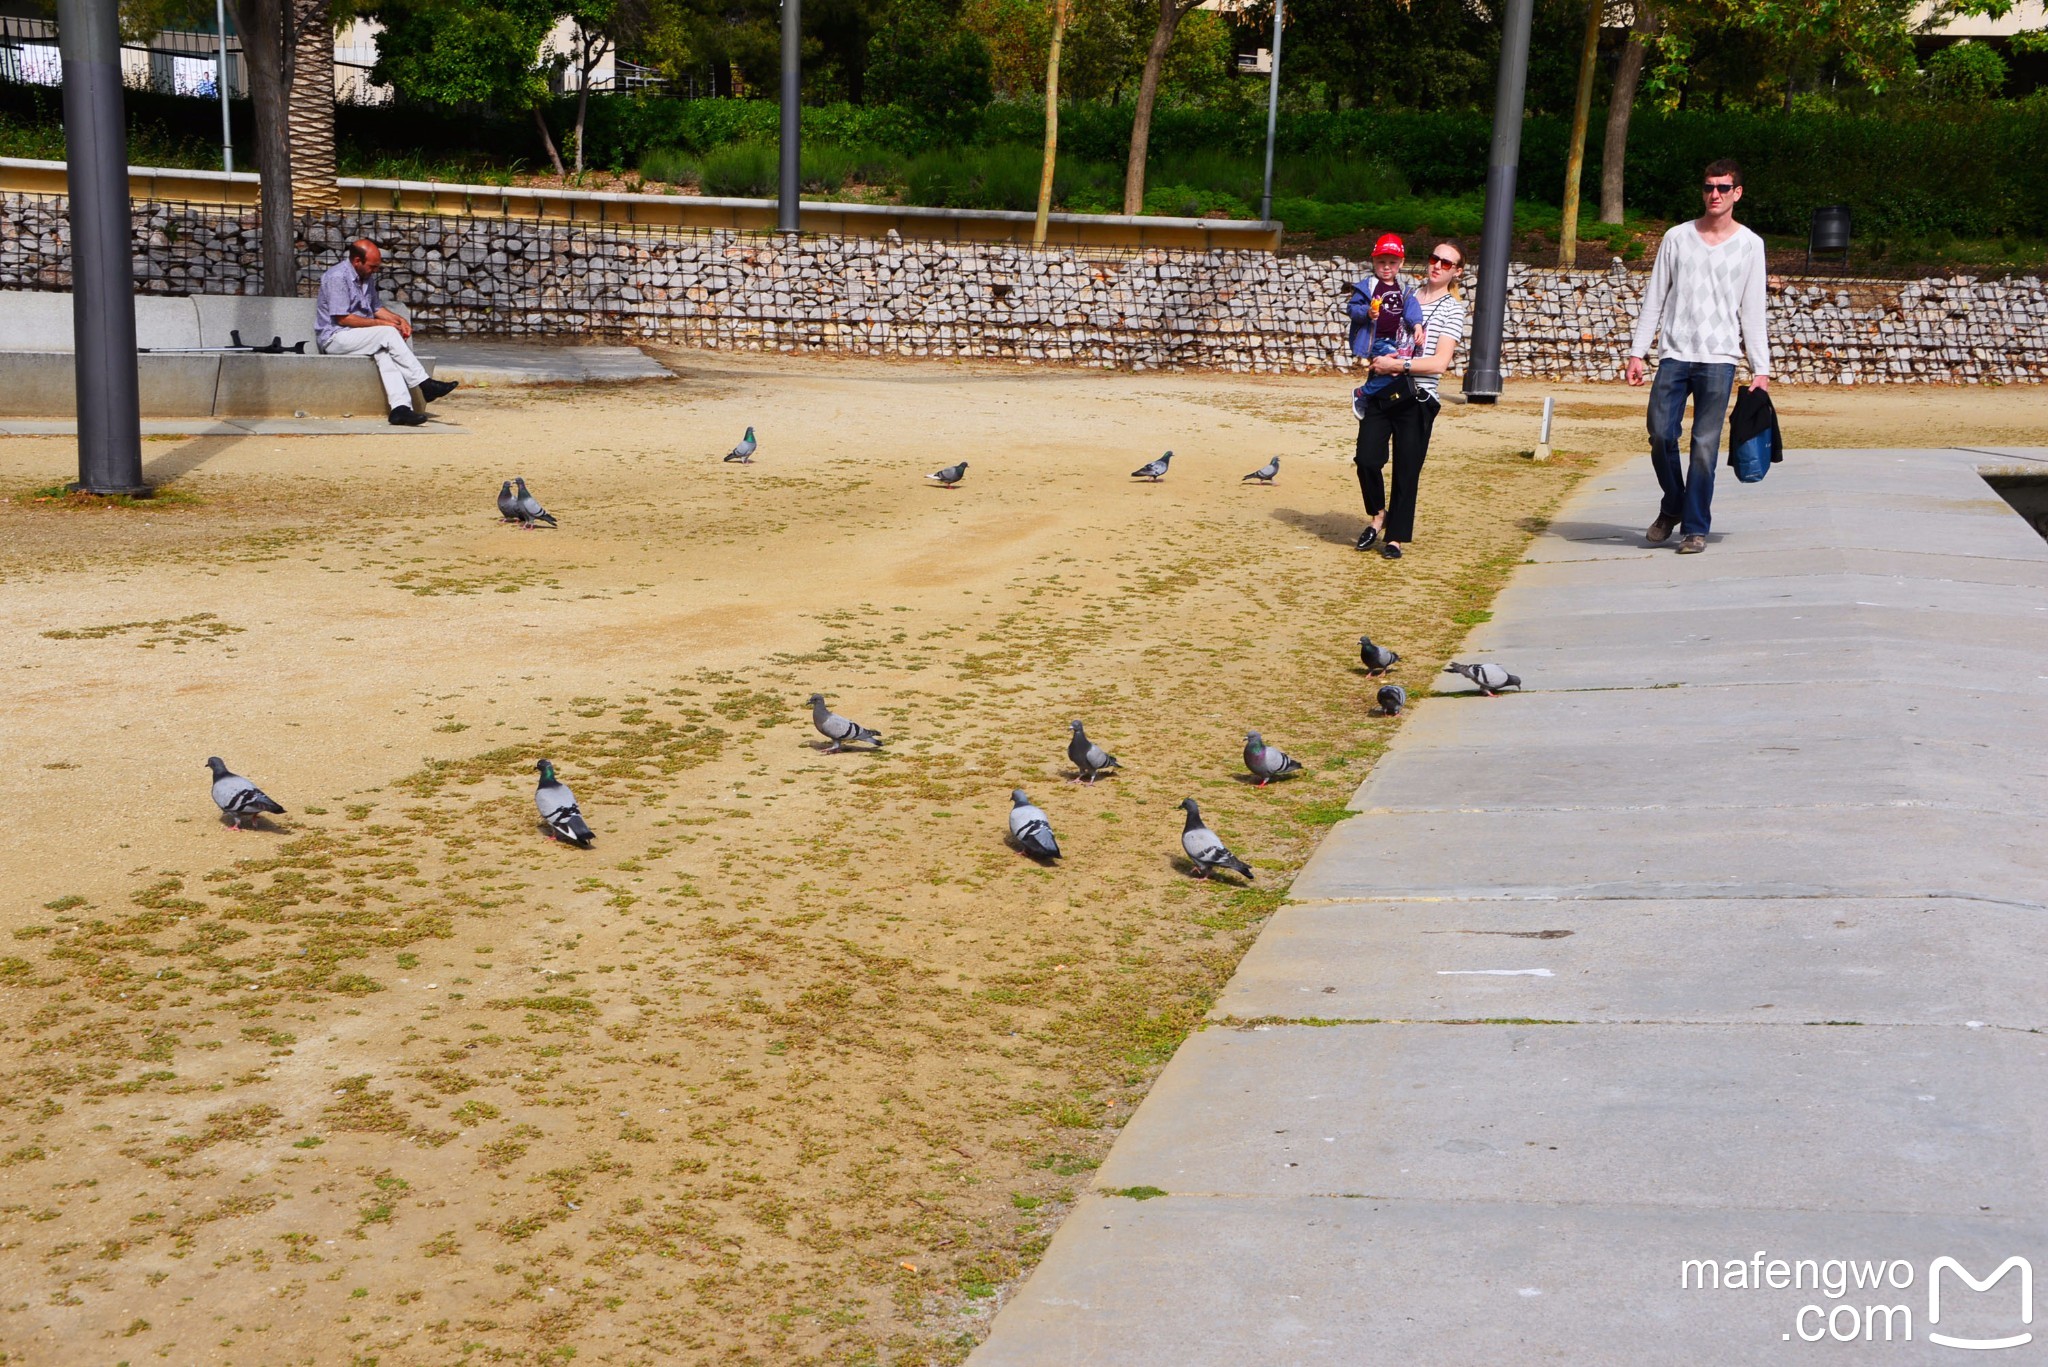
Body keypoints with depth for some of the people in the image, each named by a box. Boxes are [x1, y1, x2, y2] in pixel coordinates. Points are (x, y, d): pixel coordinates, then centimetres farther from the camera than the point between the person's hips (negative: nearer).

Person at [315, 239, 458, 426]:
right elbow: (343, 318, -19)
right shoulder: (337, 277, -14)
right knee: (388, 333, -26)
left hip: (359, 336, 7)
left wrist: (399, 319, 4)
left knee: (384, 352, -26)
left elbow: (376, 307, 23)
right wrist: (381, 323, -16)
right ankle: (424, 385, -23)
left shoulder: (367, 277, 13)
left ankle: (400, 407, -42)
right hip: (334, 338, -7)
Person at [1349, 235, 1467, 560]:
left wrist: (1396, 365, -16)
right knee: (1367, 459, -7)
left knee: (1407, 469, 0)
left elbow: (1439, 363, -9)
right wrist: (1374, 357, 0)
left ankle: (1395, 537, 13)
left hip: (1416, 399, -3)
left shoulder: (1452, 309, 2)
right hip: (1379, 393, 3)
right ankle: (1378, 514, 19)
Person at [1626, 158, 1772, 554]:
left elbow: (1753, 309, 7)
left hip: (1719, 359, -1)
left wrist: (1760, 368, 2)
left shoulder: (1749, 244, 7)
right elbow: (1654, 298, 10)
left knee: (1705, 445, -4)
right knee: (1661, 435, -6)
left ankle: (1695, 527, 3)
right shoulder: (1677, 238, 9)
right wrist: (1637, 351, 3)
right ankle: (1672, 507, 18)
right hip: (1674, 354, 1)